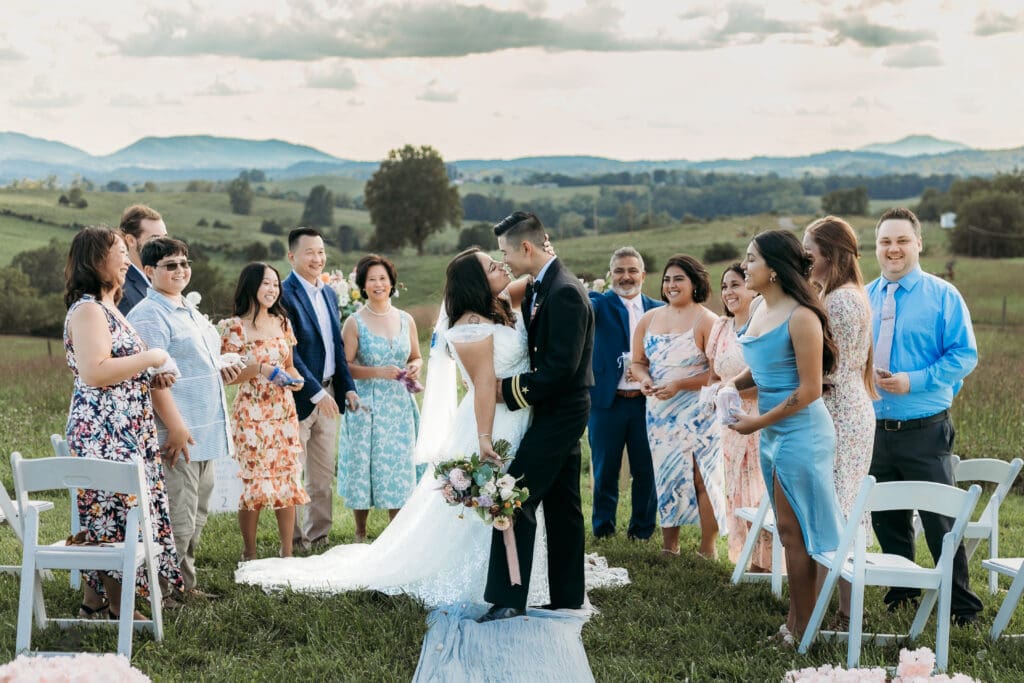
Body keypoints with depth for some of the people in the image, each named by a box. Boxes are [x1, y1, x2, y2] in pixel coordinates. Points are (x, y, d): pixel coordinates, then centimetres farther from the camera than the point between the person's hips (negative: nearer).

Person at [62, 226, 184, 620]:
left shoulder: (107, 307, 19)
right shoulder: (87, 310, -13)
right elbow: (93, 372, -24)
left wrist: (153, 374, 17)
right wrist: (148, 359, -15)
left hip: (124, 432, 10)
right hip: (104, 434, -10)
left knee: (105, 515, 11)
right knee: (118, 512, -7)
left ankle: (94, 602, 16)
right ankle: (119, 609, -1)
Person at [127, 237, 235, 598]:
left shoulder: (190, 312, 18)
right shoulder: (149, 316, -12)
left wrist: (219, 370, 13)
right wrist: (176, 428, -24)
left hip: (204, 433, 10)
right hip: (178, 434, -10)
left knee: (196, 516, 15)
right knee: (178, 518, -7)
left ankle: (185, 584, 24)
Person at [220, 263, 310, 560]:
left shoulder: (281, 322, 11)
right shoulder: (235, 327, -6)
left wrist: (296, 378, -2)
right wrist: (260, 369, -20)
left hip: (284, 411, 5)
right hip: (252, 414, -5)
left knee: (288, 479, 3)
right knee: (254, 481, -4)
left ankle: (287, 552, 10)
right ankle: (249, 552, 11)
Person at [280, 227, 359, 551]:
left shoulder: (329, 293, 12)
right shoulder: (285, 294, -14)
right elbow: (289, 352, -19)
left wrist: (347, 387, 8)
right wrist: (317, 393, -20)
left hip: (327, 395, 8)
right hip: (298, 398, -8)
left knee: (324, 476, 14)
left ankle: (318, 537, 24)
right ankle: (294, 542, 12)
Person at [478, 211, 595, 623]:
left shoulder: (564, 293, -20)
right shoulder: (541, 287, 10)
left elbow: (561, 368, -24)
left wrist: (510, 389, -16)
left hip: (559, 414, -10)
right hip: (561, 411, 10)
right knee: (562, 507, 13)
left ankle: (508, 599, -9)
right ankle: (568, 598, 19)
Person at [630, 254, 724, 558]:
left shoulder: (706, 321, -9)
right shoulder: (649, 319, 9)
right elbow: (638, 362, 13)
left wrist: (679, 385, -20)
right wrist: (645, 380, -9)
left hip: (697, 411, -5)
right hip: (660, 410, 6)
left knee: (701, 477, -5)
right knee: (666, 475, 10)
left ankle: (707, 548, 4)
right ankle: (669, 546, 19)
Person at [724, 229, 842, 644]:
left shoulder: (801, 317, -18)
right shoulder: (760, 310, 8)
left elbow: (809, 390, -18)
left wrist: (758, 423, -14)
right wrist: (733, 384, 1)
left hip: (801, 431, -8)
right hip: (772, 432, 9)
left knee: (793, 531, -3)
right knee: (789, 530, 13)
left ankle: (802, 627, 7)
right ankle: (795, 618, 20)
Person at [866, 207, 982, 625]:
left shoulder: (942, 296, -3)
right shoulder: (864, 298, 9)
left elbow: (965, 355, -8)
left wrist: (914, 381, -18)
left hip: (925, 431, -4)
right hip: (874, 430, 4)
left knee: (940, 520, -2)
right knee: (886, 518, 13)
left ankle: (962, 606, 9)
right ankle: (901, 592, 29)